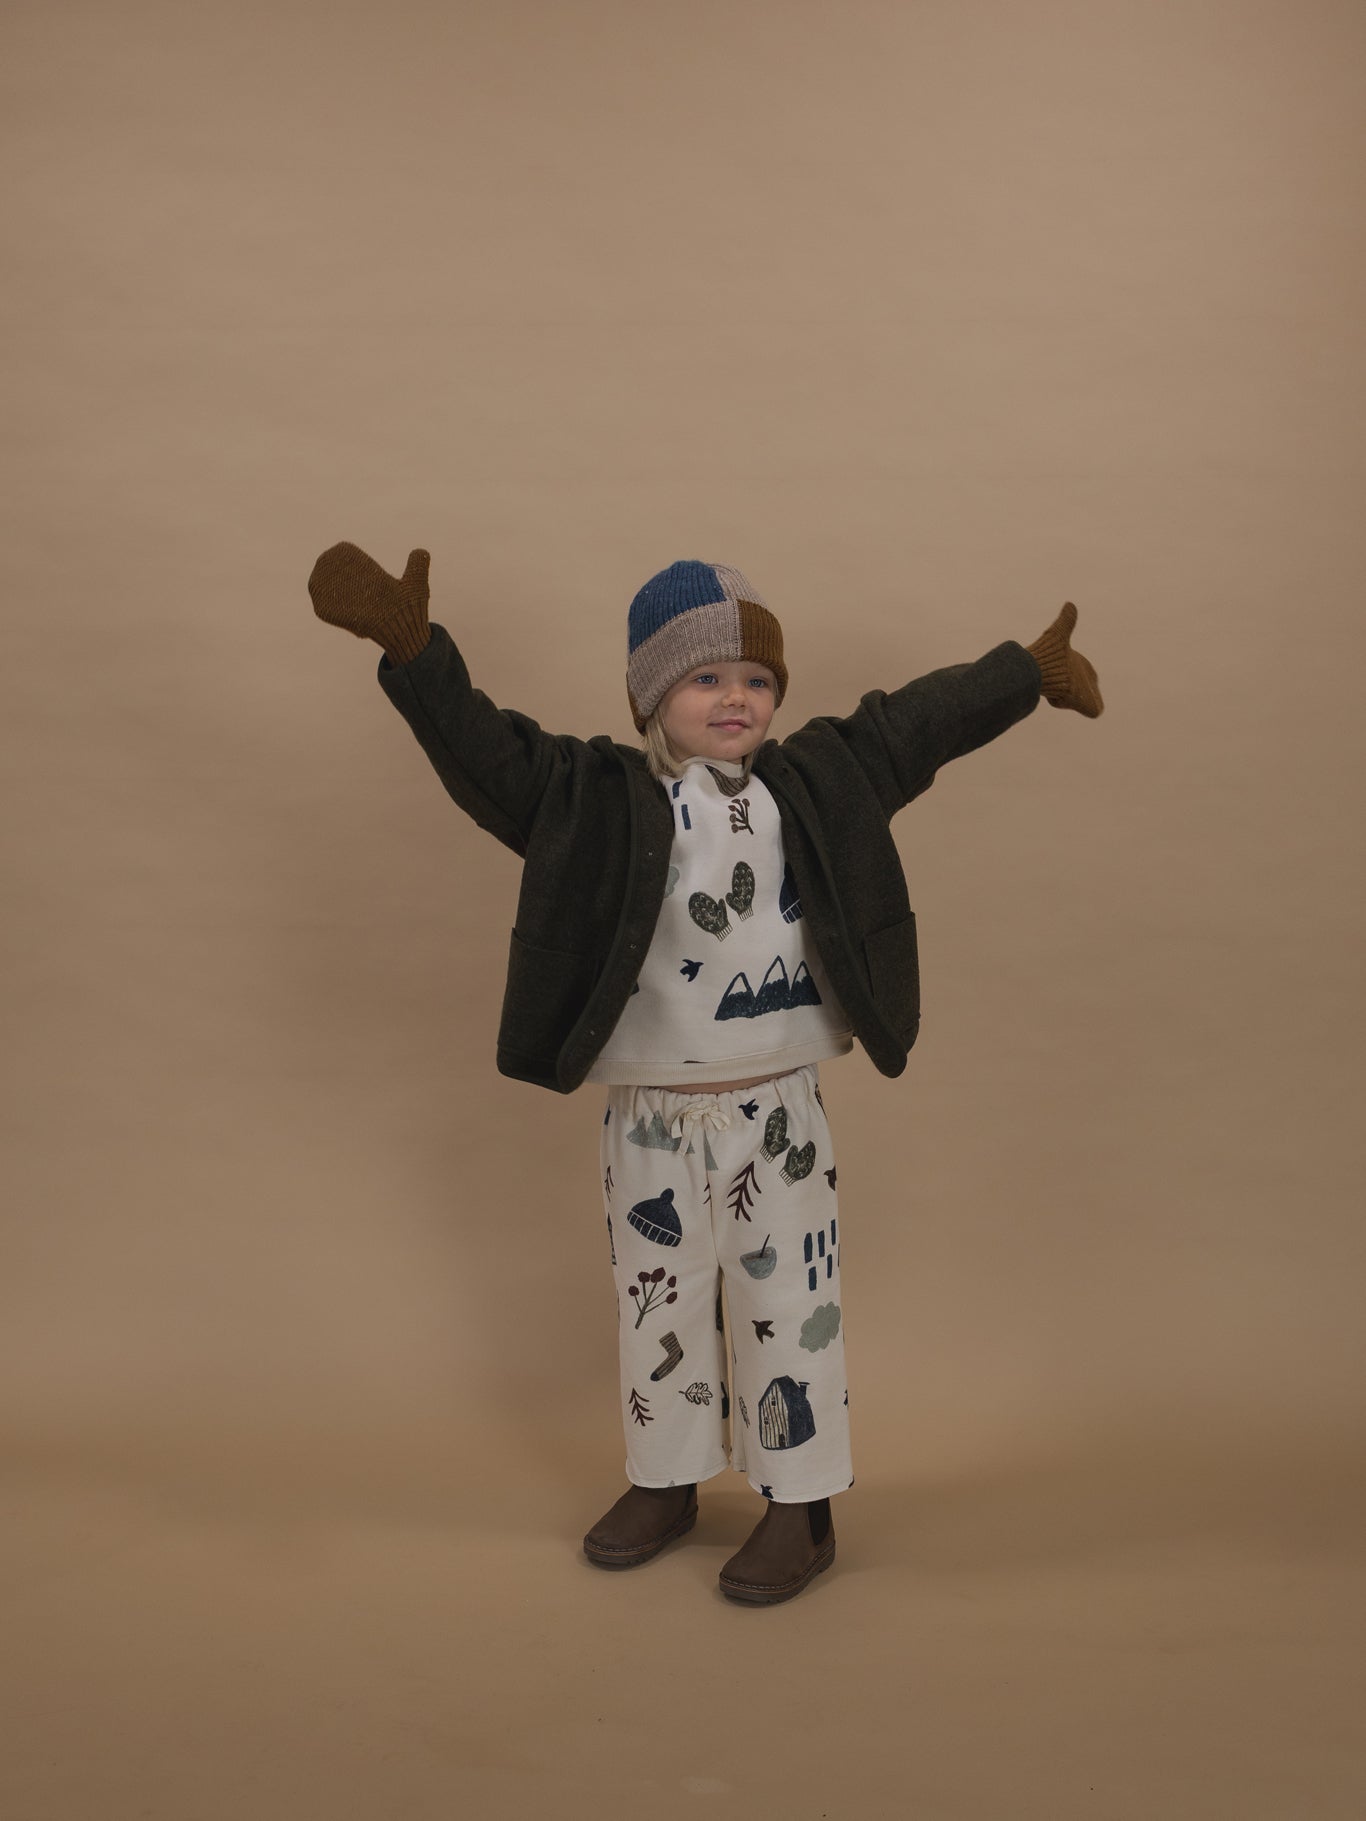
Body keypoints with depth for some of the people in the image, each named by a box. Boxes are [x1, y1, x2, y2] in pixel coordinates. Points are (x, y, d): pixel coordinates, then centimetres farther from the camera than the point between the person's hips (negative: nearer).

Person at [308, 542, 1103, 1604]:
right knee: (658, 1301, 16)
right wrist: (412, 648, -24)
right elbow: (488, 752, -12)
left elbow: (911, 725, 13)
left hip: (777, 1110, 0)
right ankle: (665, 1482, 36)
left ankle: (802, 1508, 25)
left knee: (787, 1305, 8)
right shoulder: (600, 799, -5)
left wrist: (1027, 672, 19)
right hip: (649, 1116, 0)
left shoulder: (815, 783, 2)